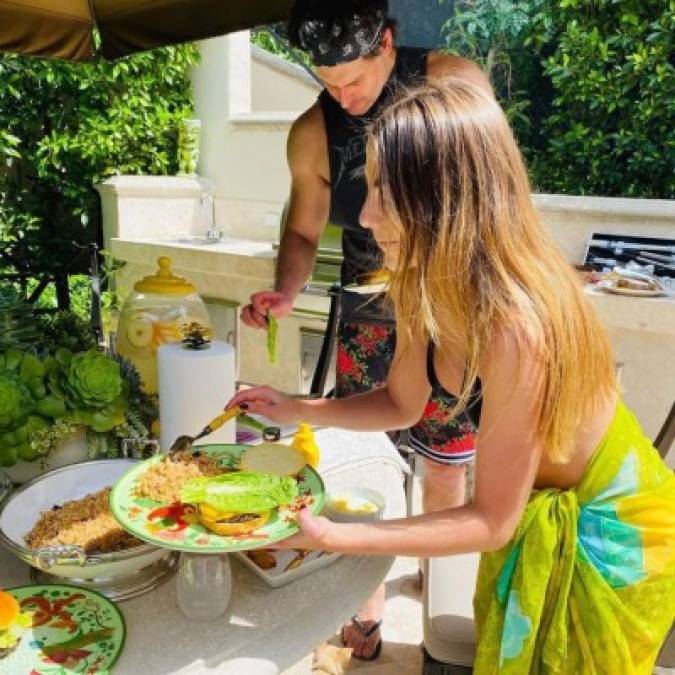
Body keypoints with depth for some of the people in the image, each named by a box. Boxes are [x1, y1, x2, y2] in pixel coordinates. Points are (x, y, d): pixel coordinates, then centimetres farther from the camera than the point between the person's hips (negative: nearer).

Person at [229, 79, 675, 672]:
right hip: (533, 511, 7)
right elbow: (401, 403, 0)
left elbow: (490, 520, -29)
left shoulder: (516, 330, -39)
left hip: (606, 530, -6)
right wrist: (297, 410, -13)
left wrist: (329, 537, -31)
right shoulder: (426, 286, -15)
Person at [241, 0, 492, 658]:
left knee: (445, 459, 10)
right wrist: (286, 290, -15)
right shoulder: (312, 132, -8)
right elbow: (304, 230, 4)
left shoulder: (455, 82, -10)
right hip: (369, 316, 1)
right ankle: (367, 603, 26)